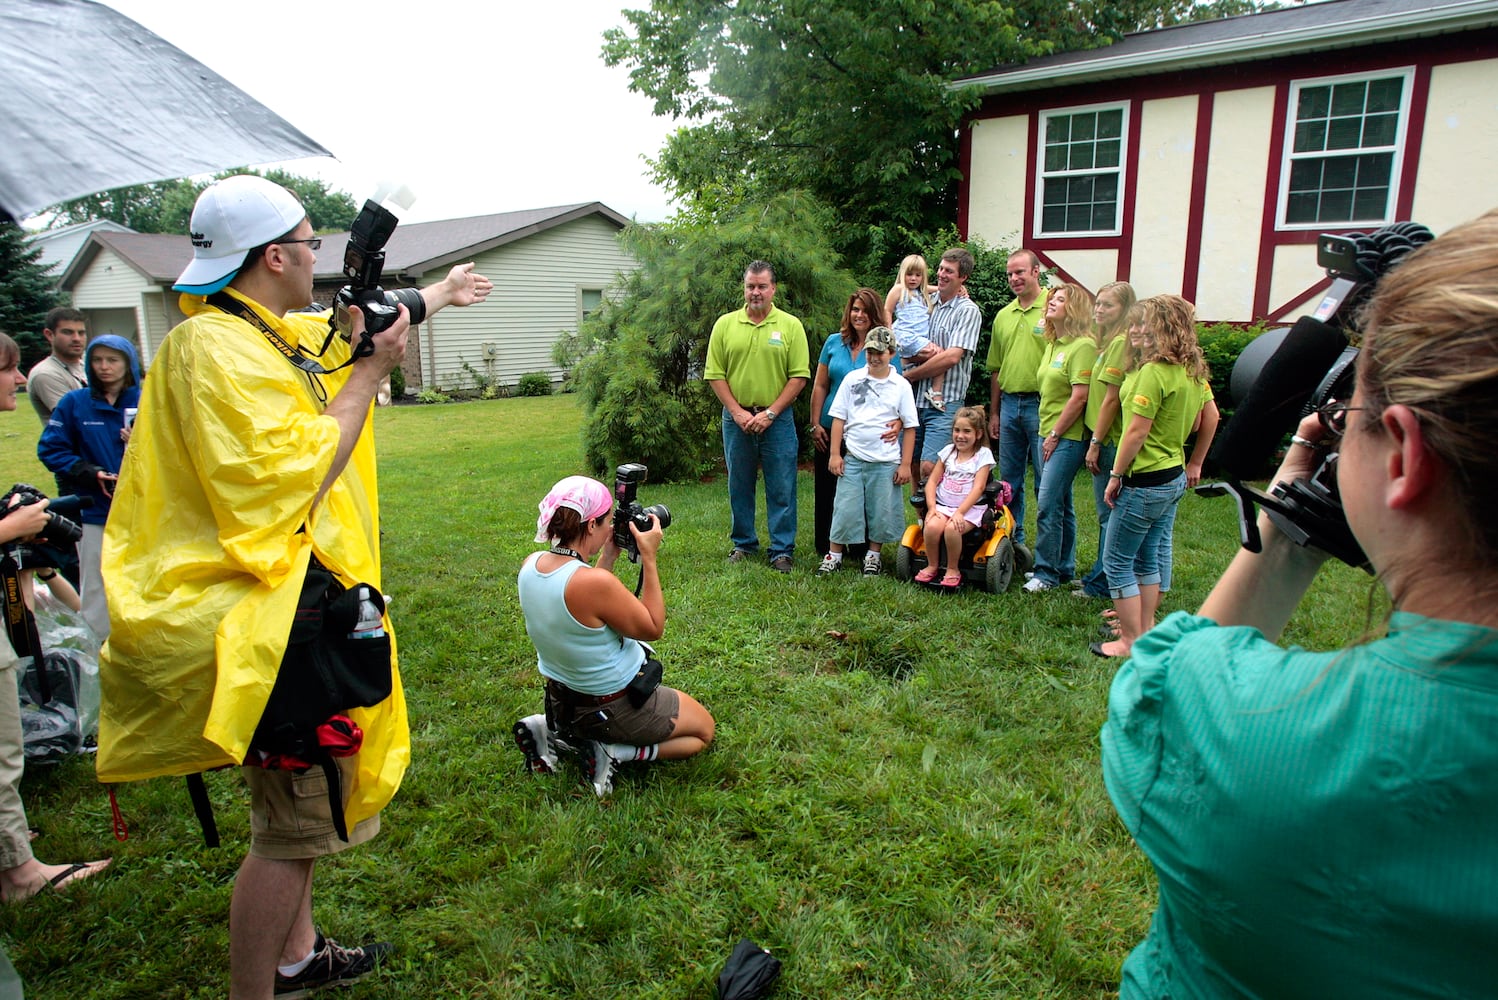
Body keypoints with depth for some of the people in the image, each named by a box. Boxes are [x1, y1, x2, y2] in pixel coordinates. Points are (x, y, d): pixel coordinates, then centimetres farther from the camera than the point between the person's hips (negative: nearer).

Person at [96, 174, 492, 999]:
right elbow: (294, 475, -26)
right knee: (293, 827, -1)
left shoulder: (277, 334, 9)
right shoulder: (218, 349, -20)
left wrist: (439, 292, 43)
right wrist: (368, 374, -17)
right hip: (263, 618, -11)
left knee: (307, 797, 23)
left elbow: (362, 323, 29)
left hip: (291, 600, 11)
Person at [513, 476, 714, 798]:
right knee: (704, 730, 16)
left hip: (561, 698, 7)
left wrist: (607, 557, 3)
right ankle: (613, 752, -2)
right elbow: (653, 628, -19)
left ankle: (551, 729, 15)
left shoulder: (531, 565, -10)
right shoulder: (595, 583, -34)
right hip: (618, 707, -7)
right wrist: (650, 558, -18)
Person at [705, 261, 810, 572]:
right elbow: (715, 374, 2)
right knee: (739, 486, 12)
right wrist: (737, 412, -7)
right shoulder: (725, 324, 4)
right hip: (736, 418, 2)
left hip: (777, 420, -2)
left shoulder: (790, 325, 0)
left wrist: (770, 412, -11)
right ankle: (743, 543, 26)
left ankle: (782, 550, 13)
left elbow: (799, 375, -4)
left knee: (781, 488, 2)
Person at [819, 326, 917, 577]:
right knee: (845, 509, 1)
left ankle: (874, 555, 25)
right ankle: (834, 555, 14)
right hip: (852, 459, 0)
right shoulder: (852, 379, 4)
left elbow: (909, 428, 3)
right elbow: (838, 418, 5)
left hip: (886, 462, 0)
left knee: (882, 512, 7)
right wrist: (835, 454, 0)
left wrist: (905, 465, -1)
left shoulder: (901, 386, 2)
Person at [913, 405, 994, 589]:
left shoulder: (983, 455, 2)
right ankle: (932, 566, -6)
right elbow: (932, 481, 8)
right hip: (943, 505, 3)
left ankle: (953, 570, -11)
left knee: (952, 528, -34)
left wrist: (959, 512, -20)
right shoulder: (948, 451, 13)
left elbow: (978, 488, -8)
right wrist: (932, 507, -8)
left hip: (970, 508, -3)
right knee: (932, 526, -29)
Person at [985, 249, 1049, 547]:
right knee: (1009, 479, 13)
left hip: (1041, 404, -6)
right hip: (1009, 403, 6)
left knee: (1046, 481, 0)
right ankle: (1012, 539, 25)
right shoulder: (1003, 316, 14)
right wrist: (994, 412, 17)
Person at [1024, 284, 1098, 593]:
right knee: (1061, 503, 14)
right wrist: (1047, 433, 13)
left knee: (1048, 504, -10)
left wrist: (1055, 434, -14)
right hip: (1049, 434, 9)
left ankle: (1046, 572, -1)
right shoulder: (1053, 344, 15)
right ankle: (1064, 568, 24)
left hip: (1069, 437, -9)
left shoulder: (1083, 345, -13)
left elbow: (1080, 397, -18)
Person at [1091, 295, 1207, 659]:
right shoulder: (1192, 372, 8)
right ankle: (1142, 628, 28)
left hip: (1145, 481, -9)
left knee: (1117, 562, 1)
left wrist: (1116, 475, -12)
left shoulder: (1154, 372, -20)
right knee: (1146, 559, 19)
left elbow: (1137, 431, -20)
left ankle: (1131, 642, 7)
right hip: (1174, 477, 9)